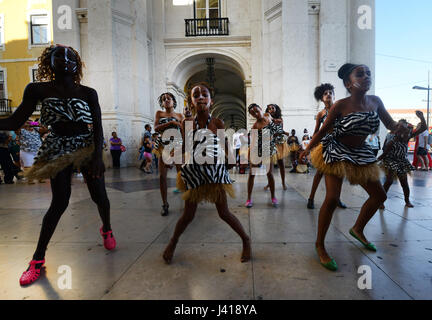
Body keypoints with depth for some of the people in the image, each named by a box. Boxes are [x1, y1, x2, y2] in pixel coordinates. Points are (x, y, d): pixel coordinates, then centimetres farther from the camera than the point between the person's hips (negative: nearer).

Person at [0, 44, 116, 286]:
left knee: (99, 195, 2)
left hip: (88, 147, 1)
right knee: (60, 202, -2)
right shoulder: (37, 90, 0)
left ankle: (107, 230, 33)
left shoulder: (88, 93, 1)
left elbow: (98, 127, -3)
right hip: (58, 150, -1)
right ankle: (38, 258, 16)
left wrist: (98, 155, -15)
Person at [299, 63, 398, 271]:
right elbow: (323, 130, -8)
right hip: (336, 153, -6)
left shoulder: (376, 101, -2)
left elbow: (391, 125, 7)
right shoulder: (340, 106, -17)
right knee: (332, 199, -15)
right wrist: (307, 149, -2)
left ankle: (358, 229, 37)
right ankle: (320, 245, 2)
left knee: (379, 195, 13)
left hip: (360, 154, 7)